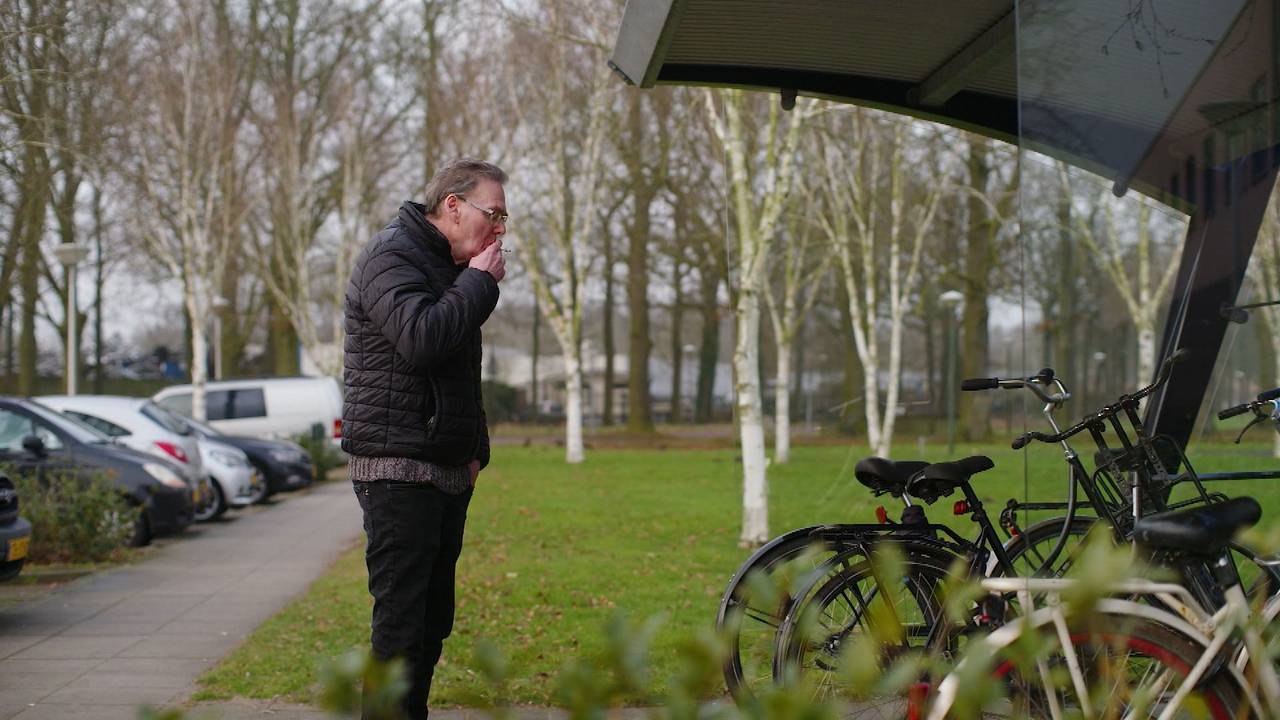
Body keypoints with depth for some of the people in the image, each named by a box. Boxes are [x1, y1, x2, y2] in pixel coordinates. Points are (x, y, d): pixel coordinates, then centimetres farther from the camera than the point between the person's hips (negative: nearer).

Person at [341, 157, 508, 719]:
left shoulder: (447, 267, 21)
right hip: (397, 470, -9)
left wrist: (475, 449, 21)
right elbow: (420, 339, -28)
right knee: (401, 619, -11)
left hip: (447, 472, 9)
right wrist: (479, 283, -15)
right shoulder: (392, 257, -9)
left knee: (432, 618, 11)